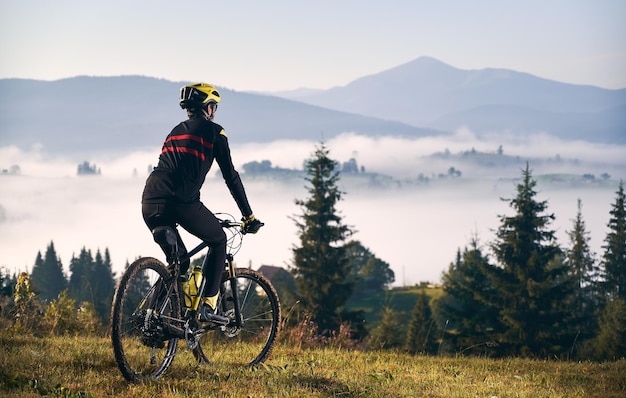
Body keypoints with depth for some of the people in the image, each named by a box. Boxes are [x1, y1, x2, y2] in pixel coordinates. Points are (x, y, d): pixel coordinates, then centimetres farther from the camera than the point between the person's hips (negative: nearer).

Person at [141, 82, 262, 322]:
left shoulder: (176, 131, 30)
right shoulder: (213, 131, 10)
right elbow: (230, 176, 8)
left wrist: (197, 213, 48)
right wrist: (248, 216, 14)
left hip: (150, 203, 6)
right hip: (181, 203, -6)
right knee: (218, 241, 20)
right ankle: (208, 305, 10)